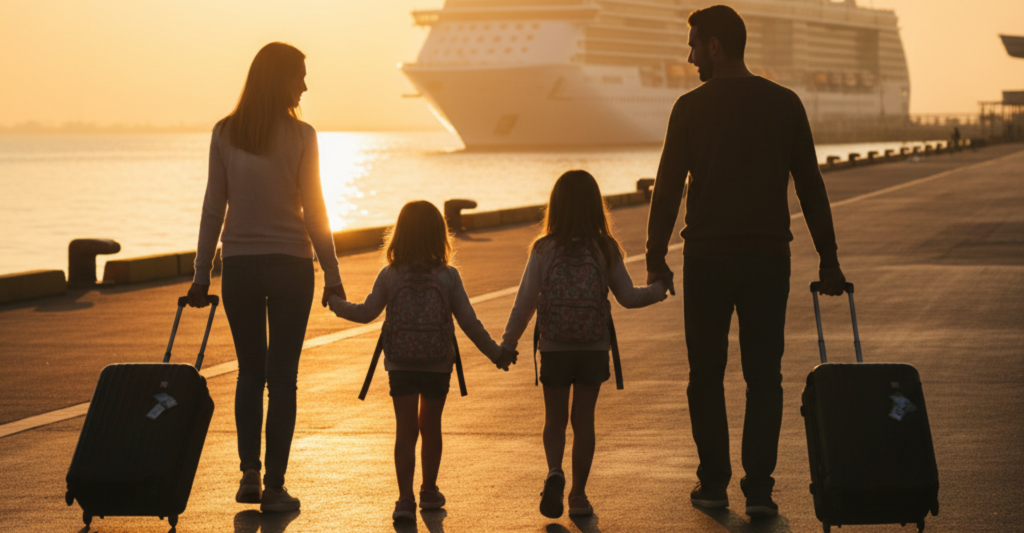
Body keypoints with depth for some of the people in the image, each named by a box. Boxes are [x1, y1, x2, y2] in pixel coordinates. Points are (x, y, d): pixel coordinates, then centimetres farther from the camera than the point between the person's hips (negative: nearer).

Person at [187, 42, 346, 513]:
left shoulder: (225, 134, 0)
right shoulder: (300, 137, -8)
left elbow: (214, 207, 2)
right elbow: (313, 211, -6)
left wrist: (201, 275, 7)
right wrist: (332, 275, 2)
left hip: (238, 264, 3)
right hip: (289, 263, -3)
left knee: (249, 372, 14)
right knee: (282, 377, 3)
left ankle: (249, 474, 7)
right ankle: (274, 487, 2)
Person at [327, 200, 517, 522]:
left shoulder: (389, 275, -5)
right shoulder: (448, 276, -6)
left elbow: (366, 313, 0)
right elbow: (468, 321, -4)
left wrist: (336, 303, 18)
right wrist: (496, 353, 6)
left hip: (401, 366, 0)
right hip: (438, 365, 1)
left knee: (405, 430, 0)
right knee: (430, 427, 16)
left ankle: (406, 498, -8)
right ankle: (429, 492, 29)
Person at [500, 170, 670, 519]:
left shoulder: (544, 250, -7)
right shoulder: (606, 249, -5)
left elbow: (525, 301, -4)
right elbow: (628, 297, 0)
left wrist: (508, 343, 7)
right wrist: (658, 290, 20)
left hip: (554, 349, -1)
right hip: (594, 349, 1)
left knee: (554, 420, 12)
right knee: (584, 421, 11)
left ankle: (554, 471, -15)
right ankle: (578, 496, 14)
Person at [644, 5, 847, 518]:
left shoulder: (691, 107, -4)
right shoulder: (785, 104, 3)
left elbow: (667, 189, -3)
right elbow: (811, 187, 4)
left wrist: (655, 258, 6)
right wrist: (828, 260, 9)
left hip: (707, 257, -2)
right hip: (769, 256, 2)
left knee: (706, 375, 11)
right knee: (763, 376, 6)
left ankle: (713, 482, 14)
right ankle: (758, 489, 1)